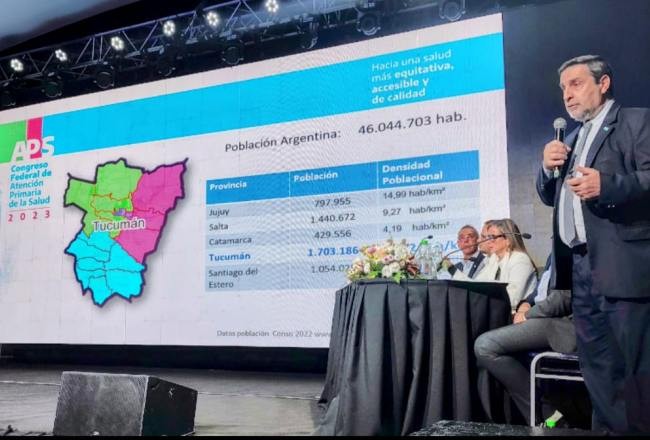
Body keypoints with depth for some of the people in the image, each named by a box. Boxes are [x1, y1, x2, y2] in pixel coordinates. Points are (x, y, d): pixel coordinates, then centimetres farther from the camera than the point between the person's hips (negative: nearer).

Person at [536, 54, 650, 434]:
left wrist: (607, 186, -29)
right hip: (581, 268, 8)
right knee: (598, 368, 13)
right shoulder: (573, 139, 23)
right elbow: (550, 196, 21)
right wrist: (548, 167, 2)